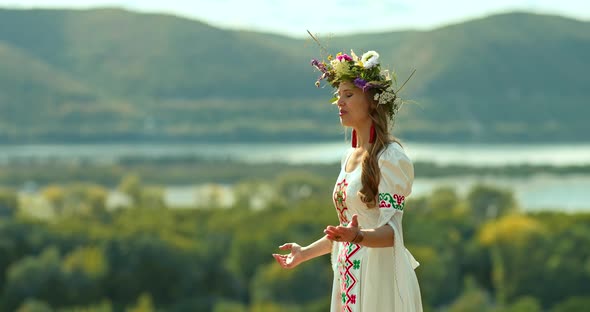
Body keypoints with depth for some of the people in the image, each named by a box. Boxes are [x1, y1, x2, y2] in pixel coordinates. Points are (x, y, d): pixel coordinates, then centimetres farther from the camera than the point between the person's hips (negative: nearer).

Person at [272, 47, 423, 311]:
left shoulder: (391, 158, -12)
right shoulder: (349, 157, 12)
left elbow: (391, 231, -18)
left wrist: (357, 236, -36)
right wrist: (306, 252, 24)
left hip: (380, 278, -8)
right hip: (348, 280, 8)